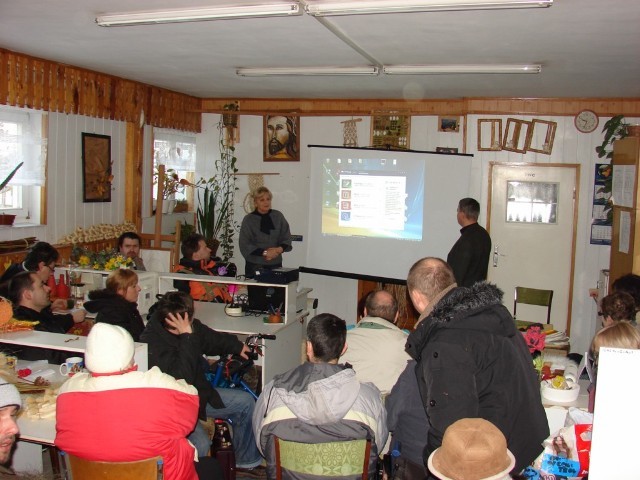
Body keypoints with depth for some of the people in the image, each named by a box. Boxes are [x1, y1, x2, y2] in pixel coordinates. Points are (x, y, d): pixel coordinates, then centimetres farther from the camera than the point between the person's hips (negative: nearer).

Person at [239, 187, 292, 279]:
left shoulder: (278, 216, 8)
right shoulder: (248, 219, 0)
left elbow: (287, 238, 8)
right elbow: (244, 245, -5)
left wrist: (279, 249, -12)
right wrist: (265, 253, -14)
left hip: (275, 265, 2)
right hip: (255, 266, -2)